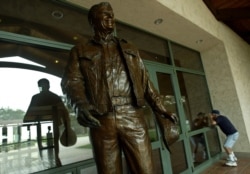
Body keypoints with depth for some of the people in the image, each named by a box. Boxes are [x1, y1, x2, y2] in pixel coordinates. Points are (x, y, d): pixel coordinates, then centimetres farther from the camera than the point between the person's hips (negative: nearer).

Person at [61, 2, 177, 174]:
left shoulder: (130, 49, 22)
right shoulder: (80, 51, 16)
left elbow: (145, 80, 18)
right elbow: (72, 81, 2)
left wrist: (160, 108, 10)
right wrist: (81, 105, -20)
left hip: (133, 116, 2)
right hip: (102, 121, -1)